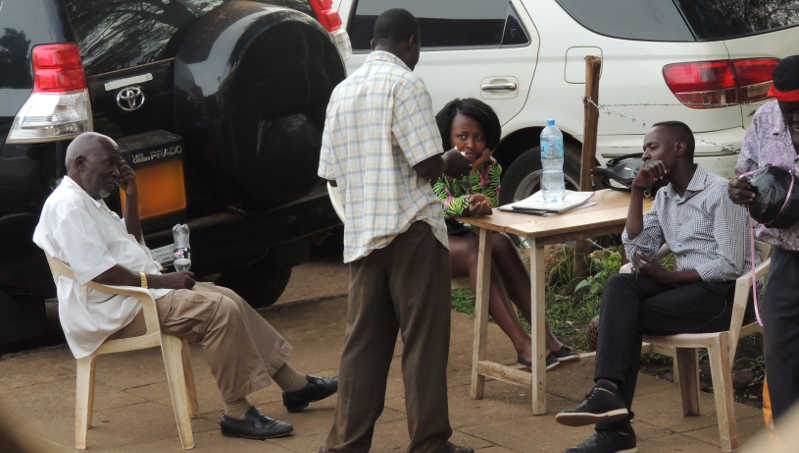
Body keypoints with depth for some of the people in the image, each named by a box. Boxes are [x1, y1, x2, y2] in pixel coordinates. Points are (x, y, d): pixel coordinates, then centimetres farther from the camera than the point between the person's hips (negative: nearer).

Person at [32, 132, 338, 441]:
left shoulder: (88, 201, 18)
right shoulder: (67, 205, -16)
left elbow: (130, 241, 26)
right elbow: (97, 271, -24)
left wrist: (131, 196, 13)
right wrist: (157, 281, -19)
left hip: (137, 293, 11)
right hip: (115, 311, -11)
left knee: (228, 299, 7)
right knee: (220, 311, -22)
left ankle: (294, 385, 13)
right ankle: (238, 414, -18)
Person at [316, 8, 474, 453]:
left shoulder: (343, 91, 13)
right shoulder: (406, 84, -8)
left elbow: (334, 173, 15)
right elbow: (427, 165, -14)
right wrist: (452, 163, 7)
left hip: (362, 233, 6)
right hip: (412, 227, -6)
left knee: (364, 341, 9)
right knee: (424, 341, 0)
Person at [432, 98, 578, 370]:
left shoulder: (490, 167, 2)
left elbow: (489, 206, -11)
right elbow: (441, 205, -27)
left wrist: (474, 171, -23)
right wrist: (466, 204, -48)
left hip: (468, 238, 5)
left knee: (501, 244, -27)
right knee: (475, 251, -34)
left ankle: (546, 337, -32)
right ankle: (523, 346, -42)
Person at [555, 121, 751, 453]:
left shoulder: (719, 192, -9)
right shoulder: (664, 197, 17)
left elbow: (729, 266, -16)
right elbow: (637, 252, 7)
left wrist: (667, 277, -16)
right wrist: (637, 190, 3)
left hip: (723, 293, -7)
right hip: (686, 287, 7)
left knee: (625, 316, -21)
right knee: (620, 286, -20)